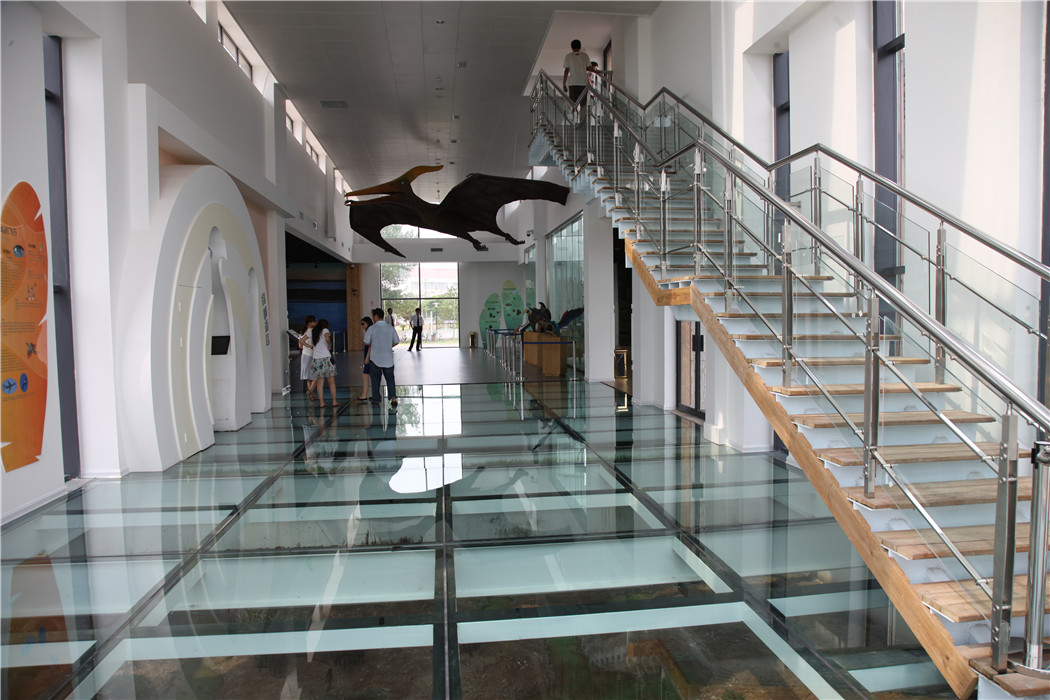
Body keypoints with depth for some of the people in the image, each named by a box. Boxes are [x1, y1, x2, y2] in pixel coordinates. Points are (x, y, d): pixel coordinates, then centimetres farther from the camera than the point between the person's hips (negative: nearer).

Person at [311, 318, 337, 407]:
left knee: (319, 382, 4)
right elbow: (327, 338, -21)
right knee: (331, 381, 5)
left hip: (316, 359, 4)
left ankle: (321, 402, 1)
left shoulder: (312, 332, 13)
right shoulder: (325, 330, -1)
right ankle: (334, 401, 7)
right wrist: (329, 345, -3)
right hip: (326, 357, -4)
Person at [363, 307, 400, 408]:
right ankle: (393, 397, -10)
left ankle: (376, 398, 22)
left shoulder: (372, 328, -10)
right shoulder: (390, 327, -1)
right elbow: (396, 341, 5)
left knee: (375, 379, 13)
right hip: (388, 358, 2)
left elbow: (366, 342, -5)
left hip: (375, 358, -2)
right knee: (390, 379, 7)